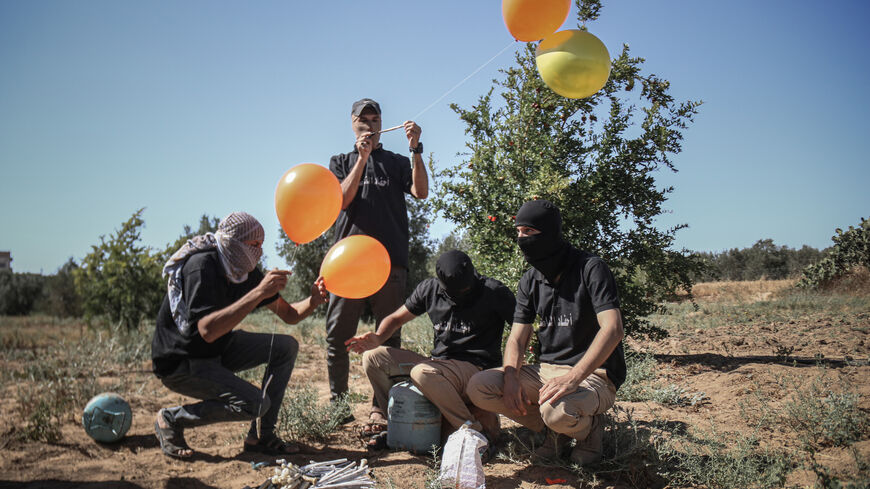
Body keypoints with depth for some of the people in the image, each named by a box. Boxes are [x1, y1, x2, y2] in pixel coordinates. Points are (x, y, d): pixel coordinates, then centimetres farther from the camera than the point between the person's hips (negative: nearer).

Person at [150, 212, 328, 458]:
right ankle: (172, 419, -4)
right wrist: (258, 293, -40)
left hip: (218, 351, 9)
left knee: (286, 347, -2)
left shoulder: (247, 271, 0)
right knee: (256, 403, -23)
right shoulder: (201, 267, -25)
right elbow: (207, 330, -39)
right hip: (180, 363, -9)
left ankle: (260, 436, 2)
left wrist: (312, 301, -17)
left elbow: (289, 314, 5)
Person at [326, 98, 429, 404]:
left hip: (390, 260, 0)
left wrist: (416, 150, -10)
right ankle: (337, 402, 9)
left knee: (388, 338, 0)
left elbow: (421, 192, -2)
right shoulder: (341, 162, 19)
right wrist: (362, 158, -6)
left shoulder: (397, 163, 17)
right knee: (337, 335, -1)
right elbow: (341, 200, 0)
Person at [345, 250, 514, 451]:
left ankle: (475, 430, -21)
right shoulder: (429, 289, 5)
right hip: (439, 363, 6)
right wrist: (377, 338, -8)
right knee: (373, 356, -3)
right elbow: (397, 318, 15)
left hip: (476, 368, -6)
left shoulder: (494, 292, -8)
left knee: (422, 373, -35)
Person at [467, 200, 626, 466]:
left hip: (593, 373, -6)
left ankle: (588, 426, 0)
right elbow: (517, 338, 9)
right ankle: (557, 431, 1)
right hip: (547, 370, 6)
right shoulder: (530, 281, 8)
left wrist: (573, 378, -35)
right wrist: (510, 377, -14)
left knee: (557, 410, -38)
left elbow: (613, 329, -24)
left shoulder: (590, 268, -12)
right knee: (478, 387, -13)